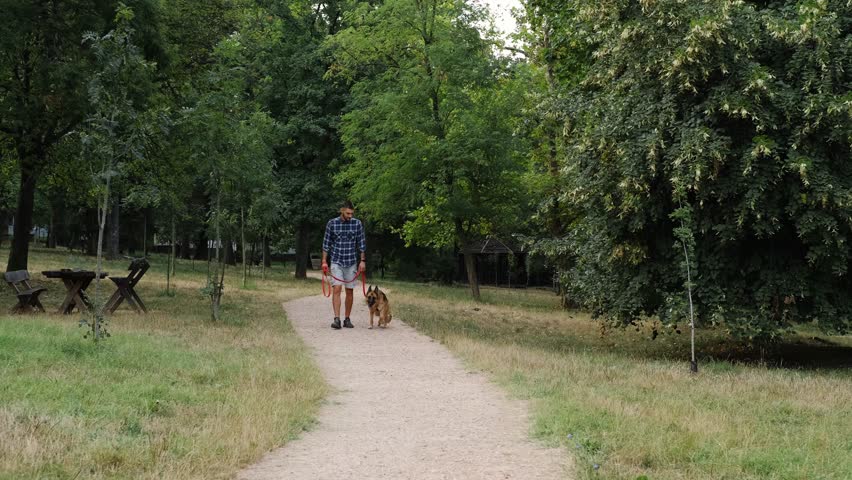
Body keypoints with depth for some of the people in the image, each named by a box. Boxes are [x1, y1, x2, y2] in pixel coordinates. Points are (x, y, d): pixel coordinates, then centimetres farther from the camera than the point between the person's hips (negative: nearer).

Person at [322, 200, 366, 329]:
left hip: (351, 263, 2)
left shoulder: (357, 224, -1)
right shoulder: (332, 223, -3)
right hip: (336, 262, -2)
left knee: (349, 291, 6)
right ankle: (337, 319, -18)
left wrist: (363, 261, 0)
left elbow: (361, 243, 5)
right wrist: (324, 262, -1)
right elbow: (326, 243, 2)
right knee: (336, 289, -14)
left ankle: (347, 319, 16)